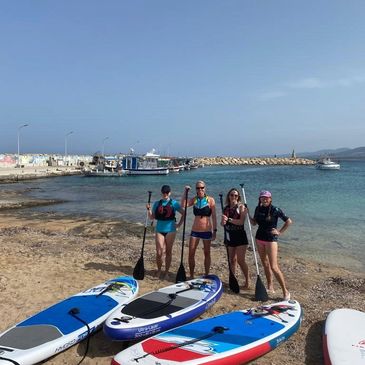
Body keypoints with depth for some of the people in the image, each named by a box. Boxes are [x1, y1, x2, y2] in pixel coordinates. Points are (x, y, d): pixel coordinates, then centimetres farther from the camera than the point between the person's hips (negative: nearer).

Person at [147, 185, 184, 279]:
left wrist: (179, 224, -1)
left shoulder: (174, 203, 0)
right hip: (159, 230, 1)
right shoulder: (157, 203, 6)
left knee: (168, 252, 7)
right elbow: (152, 217, 7)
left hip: (170, 230, -1)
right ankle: (159, 270, 21)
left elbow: (183, 213, 5)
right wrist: (149, 209, -9)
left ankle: (166, 272, 20)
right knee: (159, 253, -2)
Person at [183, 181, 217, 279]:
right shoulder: (194, 199, 4)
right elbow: (183, 205, -11)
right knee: (191, 254, 3)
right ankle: (191, 276, 19)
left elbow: (214, 216, -5)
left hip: (207, 230, -3)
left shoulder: (210, 200, -4)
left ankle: (206, 276, 24)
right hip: (195, 230, 3)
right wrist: (185, 192, -14)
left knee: (207, 253, 10)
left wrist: (214, 230, -8)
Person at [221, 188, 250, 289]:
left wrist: (229, 219, -23)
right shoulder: (226, 208, 8)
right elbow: (222, 223, 9)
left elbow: (241, 222, -19)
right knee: (232, 260, 13)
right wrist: (223, 221, -13)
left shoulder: (241, 207, -7)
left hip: (240, 236, -5)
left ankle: (247, 281, 10)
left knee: (240, 260, -4)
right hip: (229, 236, 5)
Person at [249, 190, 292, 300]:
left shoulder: (275, 210, -12)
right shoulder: (258, 209, 4)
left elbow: (289, 221, -6)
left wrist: (280, 232, -9)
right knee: (265, 264, 13)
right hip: (259, 238, 6)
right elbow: (254, 223, 12)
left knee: (274, 267, -9)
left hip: (271, 239, -6)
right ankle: (270, 287, 26)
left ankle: (285, 291, 1)